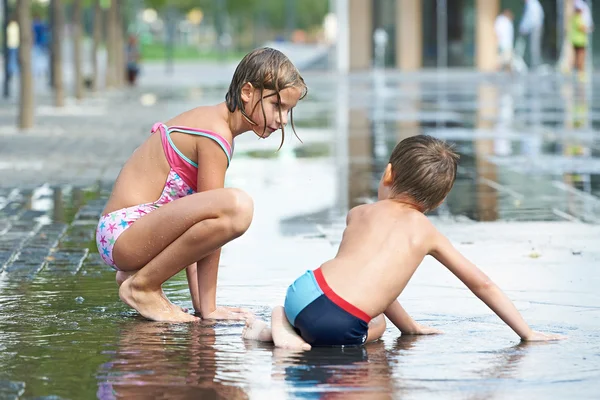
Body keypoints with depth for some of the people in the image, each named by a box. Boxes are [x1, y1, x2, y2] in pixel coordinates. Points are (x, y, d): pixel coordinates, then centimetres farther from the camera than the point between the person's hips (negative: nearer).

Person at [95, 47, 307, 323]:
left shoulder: (208, 117, 15)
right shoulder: (216, 136, -15)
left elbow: (194, 208, 14)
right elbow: (212, 217, -17)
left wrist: (201, 303, 9)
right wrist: (207, 308, -14)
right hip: (124, 234, -11)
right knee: (236, 207, -32)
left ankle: (136, 272, 15)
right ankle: (142, 285, -14)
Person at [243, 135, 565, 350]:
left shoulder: (359, 214, 23)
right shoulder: (426, 232, 16)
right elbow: (481, 284, 21)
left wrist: (410, 326, 44)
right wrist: (527, 334, 28)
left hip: (303, 293, 4)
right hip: (341, 326, -4)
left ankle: (286, 323, 10)